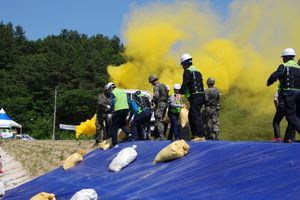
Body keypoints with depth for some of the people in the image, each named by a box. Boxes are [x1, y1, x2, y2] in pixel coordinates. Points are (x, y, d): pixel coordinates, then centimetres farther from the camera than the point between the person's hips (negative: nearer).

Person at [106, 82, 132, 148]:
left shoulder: (113, 93, -1)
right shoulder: (123, 92, 21)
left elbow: (112, 103, -11)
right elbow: (127, 101, 22)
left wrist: (110, 113, -11)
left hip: (118, 110, -7)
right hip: (126, 109, 7)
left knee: (114, 127, 2)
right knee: (122, 124, 24)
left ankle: (115, 143, -2)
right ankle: (129, 134, -3)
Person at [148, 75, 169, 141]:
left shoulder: (156, 86, -11)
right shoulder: (164, 85, 17)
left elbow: (156, 96, -22)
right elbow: (166, 95, 19)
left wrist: (152, 102, -7)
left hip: (159, 105, -9)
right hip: (165, 104, 9)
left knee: (159, 120, -8)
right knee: (160, 120, 14)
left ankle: (161, 136, -12)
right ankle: (161, 135, 15)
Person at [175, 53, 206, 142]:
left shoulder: (188, 71, -6)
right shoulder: (197, 71, 23)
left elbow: (185, 83, -19)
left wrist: (180, 93, -27)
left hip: (195, 96, -10)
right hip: (201, 95, 10)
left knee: (195, 116, -13)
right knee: (191, 115, 18)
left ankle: (201, 136, -20)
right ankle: (194, 134, 21)